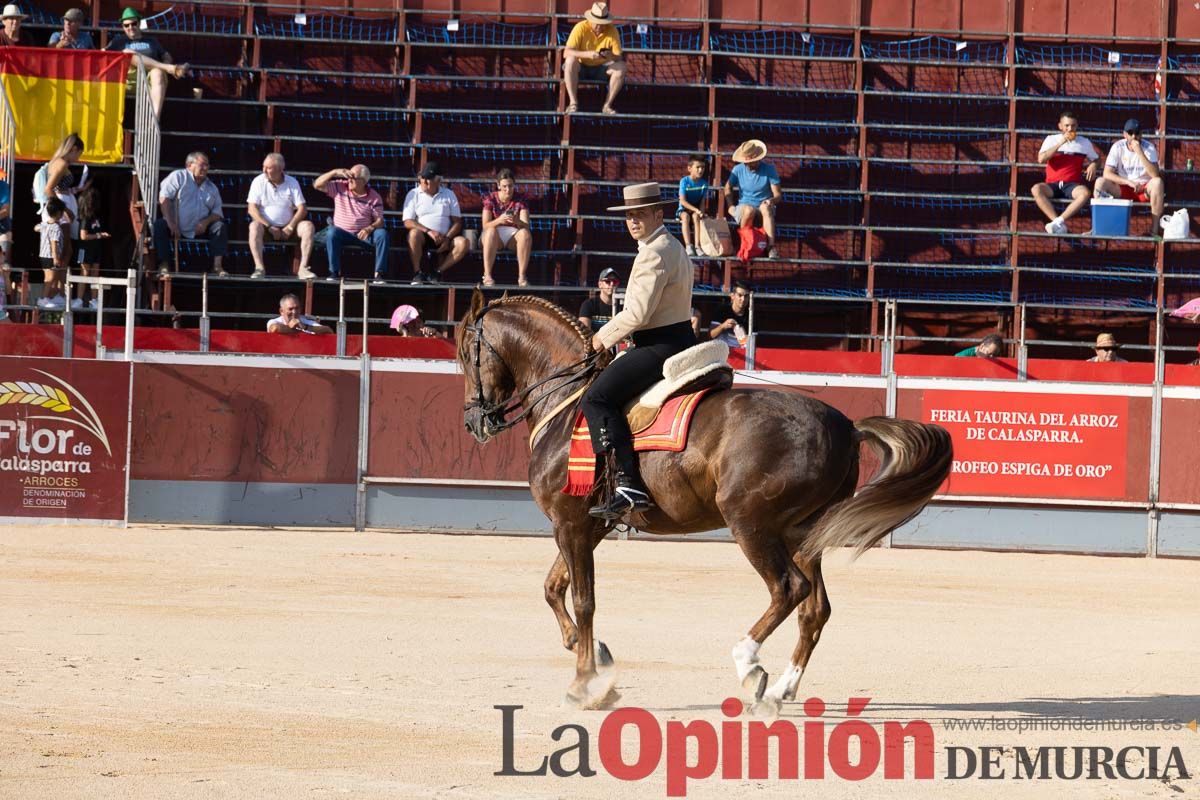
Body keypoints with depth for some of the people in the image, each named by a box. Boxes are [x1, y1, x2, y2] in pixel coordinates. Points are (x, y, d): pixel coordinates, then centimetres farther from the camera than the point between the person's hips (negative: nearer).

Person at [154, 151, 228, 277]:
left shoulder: (212, 188, 15)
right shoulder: (178, 177, 2)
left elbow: (217, 213, 11)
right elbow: (164, 198, -9)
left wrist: (206, 222, -13)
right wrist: (171, 223, -20)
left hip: (199, 230, 4)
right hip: (177, 227, -4)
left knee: (220, 227, -17)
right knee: (159, 225, -31)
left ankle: (217, 266, -22)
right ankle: (163, 265, -31)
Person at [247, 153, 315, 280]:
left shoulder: (292, 183, 3)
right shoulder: (258, 181, -1)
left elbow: (302, 209, -2)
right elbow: (252, 209, -8)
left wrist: (290, 227, -15)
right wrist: (269, 227, -18)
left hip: (287, 228, 2)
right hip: (267, 227, -2)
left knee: (308, 226, -23)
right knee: (254, 226, -34)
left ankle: (303, 268, -27)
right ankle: (259, 268, -38)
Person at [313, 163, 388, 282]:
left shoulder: (374, 197, 0)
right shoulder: (339, 187, 3)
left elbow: (379, 220, -4)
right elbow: (317, 185, -4)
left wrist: (370, 228, -26)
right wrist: (335, 172, -13)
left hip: (364, 235, 0)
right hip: (342, 234, 0)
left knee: (382, 234, -28)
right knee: (331, 232, -33)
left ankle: (379, 273, -26)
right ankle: (335, 272, -28)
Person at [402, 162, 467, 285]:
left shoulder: (448, 195, 14)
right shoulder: (413, 195, 8)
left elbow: (457, 222, 9)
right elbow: (407, 222, -4)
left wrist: (447, 239, -11)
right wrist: (429, 231, -18)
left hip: (444, 239, 2)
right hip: (424, 237, -2)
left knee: (463, 243, -27)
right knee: (414, 233, -36)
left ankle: (438, 272, -23)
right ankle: (417, 273, -28)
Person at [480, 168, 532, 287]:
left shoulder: (520, 199, -3)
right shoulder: (490, 198, -5)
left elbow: (526, 226, -12)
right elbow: (485, 226, -13)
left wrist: (517, 221, -36)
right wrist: (499, 220, -34)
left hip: (514, 235, 1)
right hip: (496, 237, -1)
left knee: (525, 233, -32)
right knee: (491, 232, -36)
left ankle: (522, 275, -32)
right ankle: (487, 275, -39)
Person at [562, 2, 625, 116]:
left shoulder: (612, 31, -11)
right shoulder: (581, 28, -17)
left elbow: (619, 58, -12)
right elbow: (566, 53, -26)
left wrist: (612, 56, -37)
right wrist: (587, 54, -41)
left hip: (601, 70, 2)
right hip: (580, 69, -2)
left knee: (621, 66, -25)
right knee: (570, 60, -34)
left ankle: (607, 105, -21)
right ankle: (573, 103, -33)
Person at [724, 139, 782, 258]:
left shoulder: (769, 170, -2)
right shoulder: (738, 170, 4)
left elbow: (778, 195, -4)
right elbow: (728, 188, 20)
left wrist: (772, 200, -28)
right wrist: (730, 206, 5)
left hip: (764, 210, -1)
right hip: (743, 207, 1)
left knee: (765, 207, -39)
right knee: (749, 210, -38)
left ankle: (771, 246, -49)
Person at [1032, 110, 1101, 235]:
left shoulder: (1084, 143, 14)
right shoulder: (1051, 139, 11)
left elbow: (1096, 158, 25)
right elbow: (1041, 159, -4)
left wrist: (1093, 165, 0)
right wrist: (1061, 143, -10)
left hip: (1072, 185, 0)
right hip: (1052, 185, 0)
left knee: (1085, 192, -36)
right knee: (1036, 189, -34)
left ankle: (1059, 221, -38)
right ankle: (1058, 223, -38)